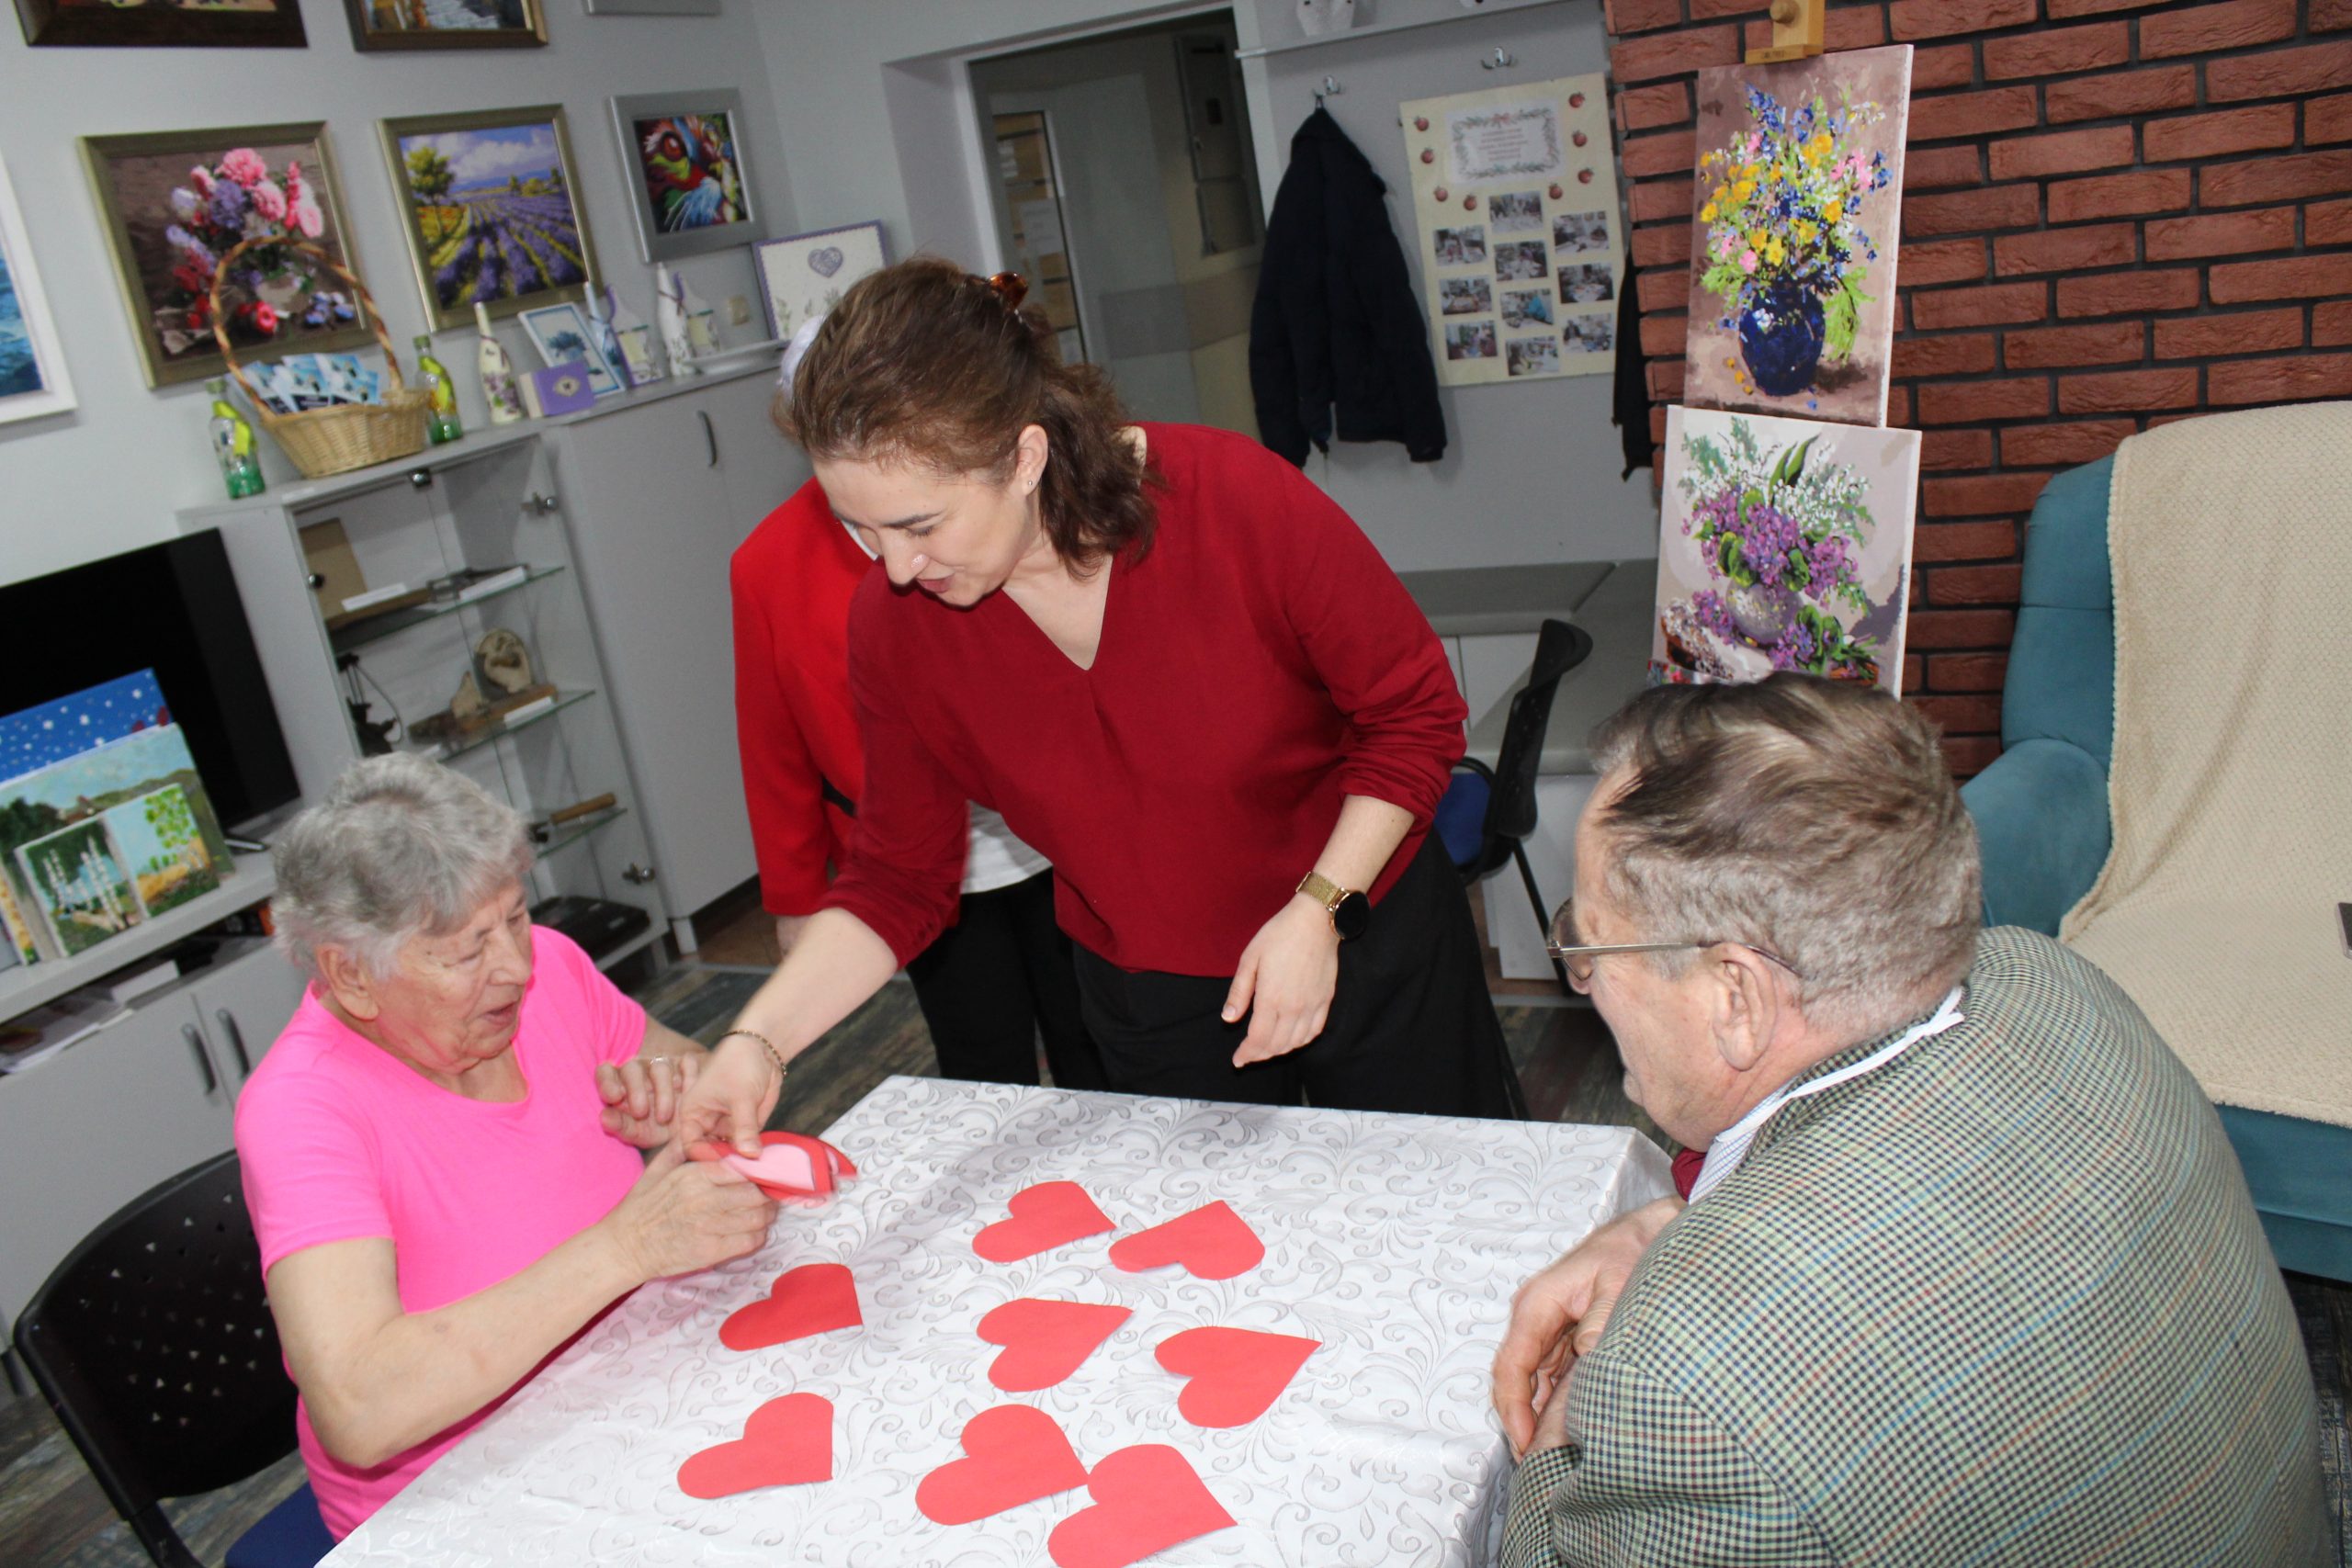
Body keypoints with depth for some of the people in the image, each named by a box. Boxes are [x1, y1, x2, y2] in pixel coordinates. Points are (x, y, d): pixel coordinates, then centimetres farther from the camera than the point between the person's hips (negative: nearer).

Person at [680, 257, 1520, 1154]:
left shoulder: (1240, 500, -27)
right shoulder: (894, 625, -16)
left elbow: (1416, 715, -15)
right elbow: (896, 879, -7)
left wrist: (1318, 910, -22)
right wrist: (759, 1041, -20)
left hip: (1368, 943, -2)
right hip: (1147, 1002, 2)